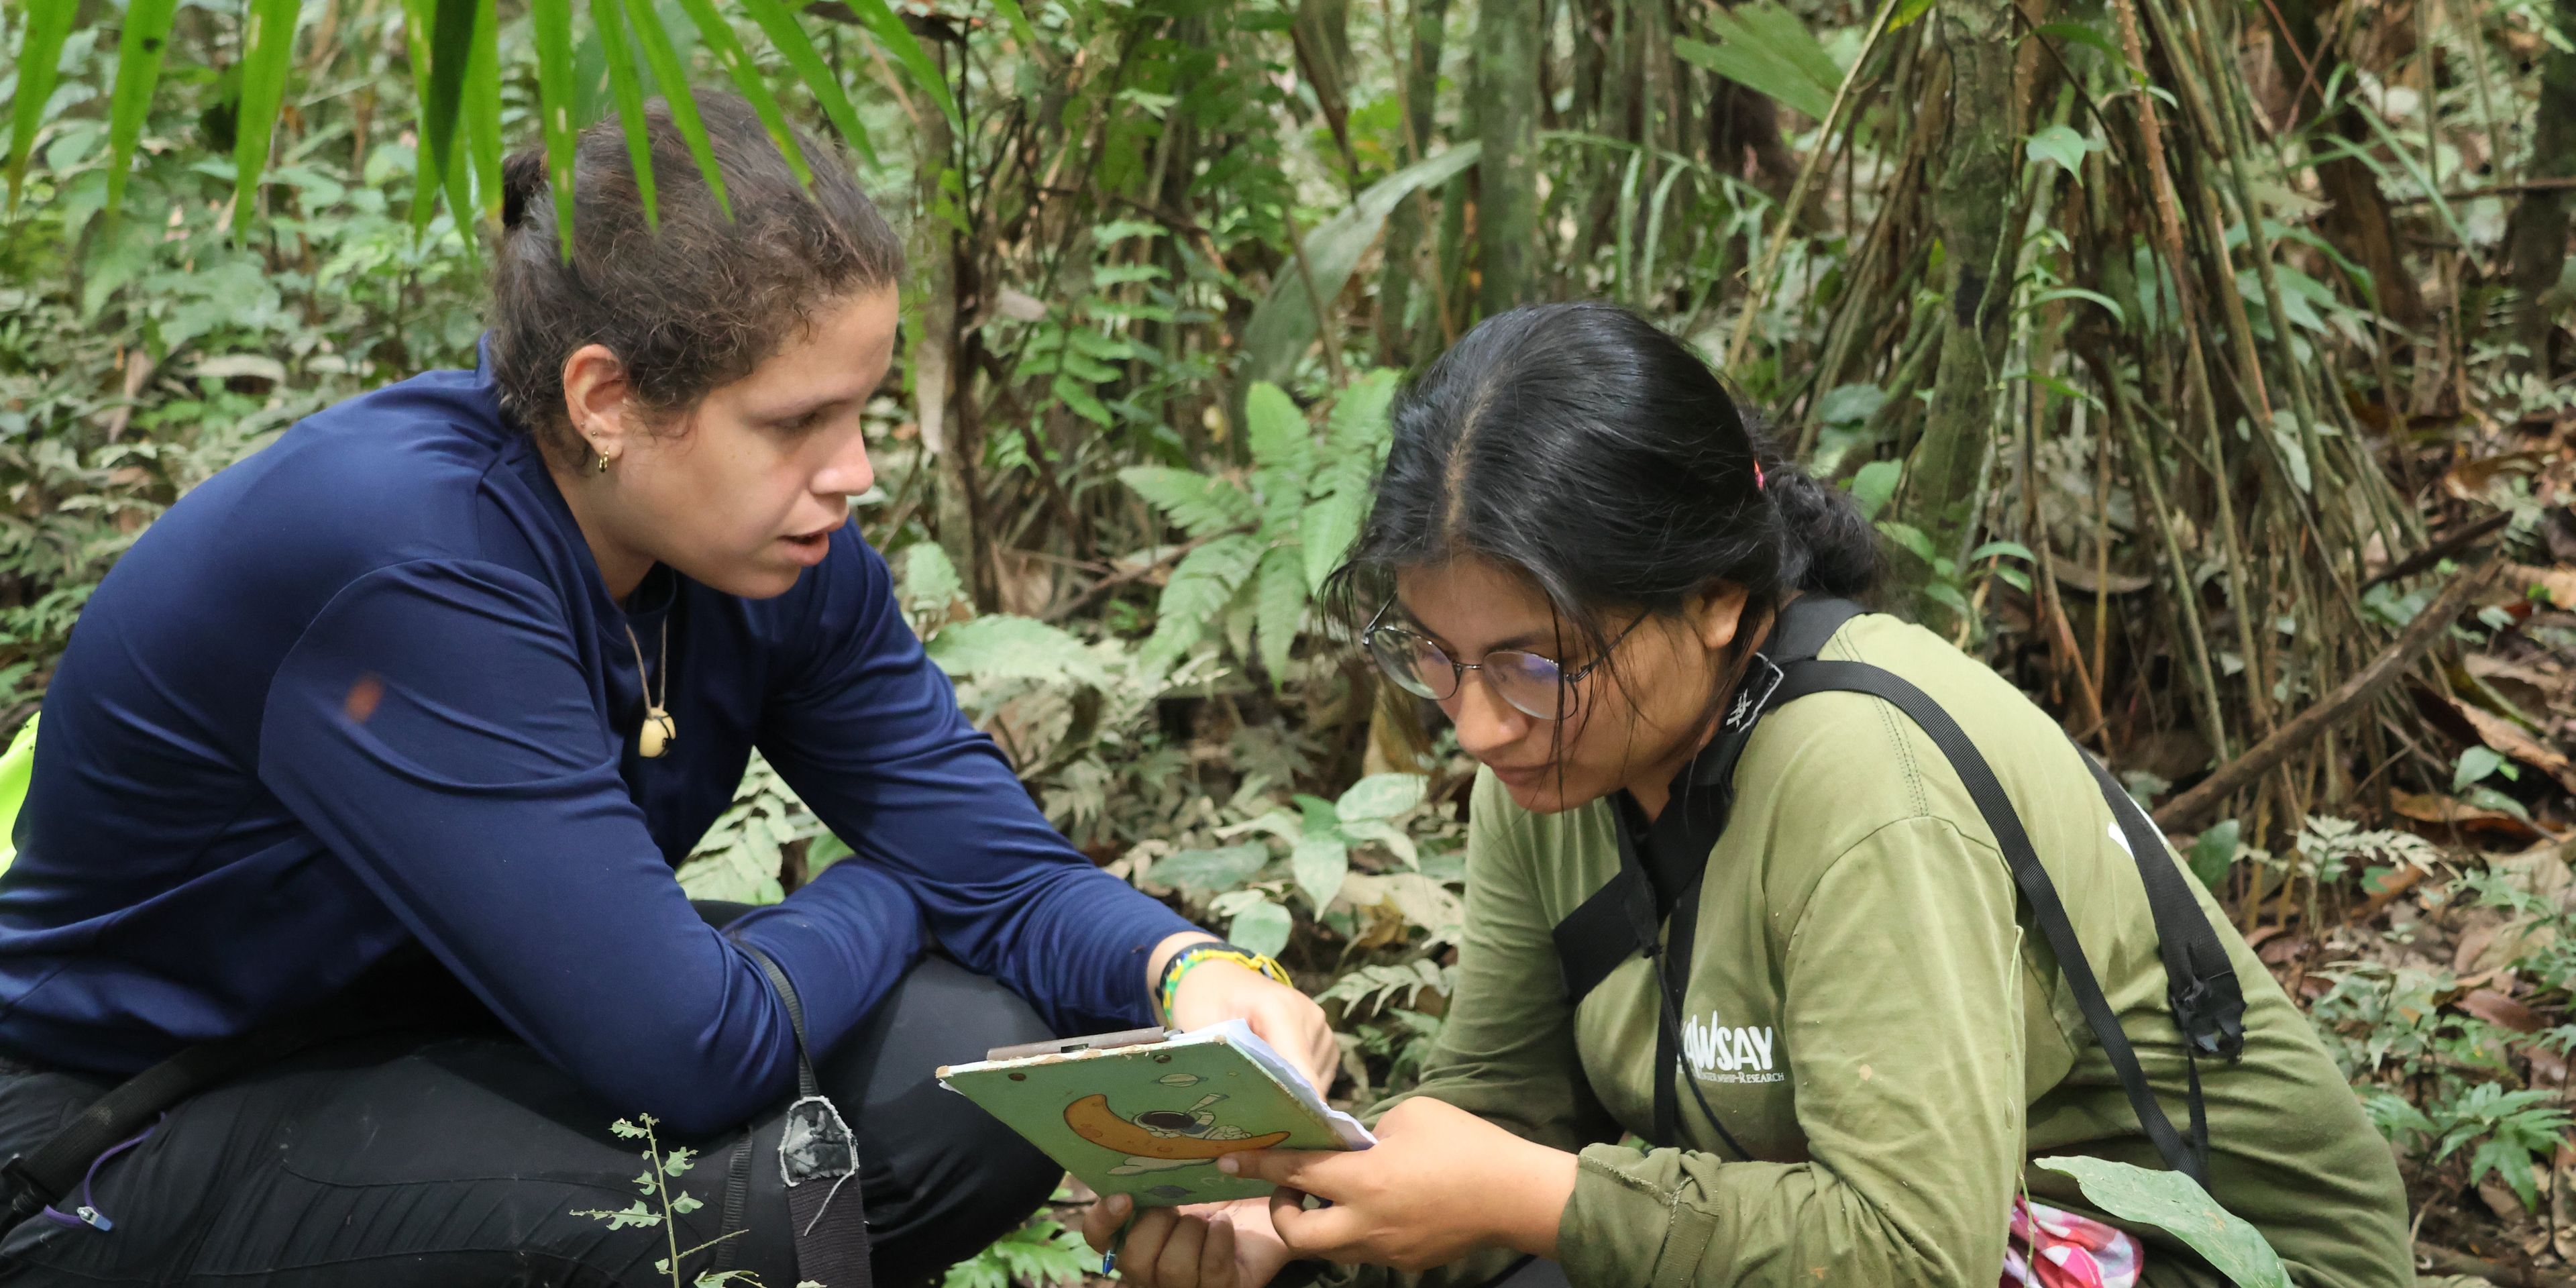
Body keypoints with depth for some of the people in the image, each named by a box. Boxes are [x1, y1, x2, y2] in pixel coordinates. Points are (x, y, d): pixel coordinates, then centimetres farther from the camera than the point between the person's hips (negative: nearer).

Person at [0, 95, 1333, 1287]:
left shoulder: (770, 547, -9)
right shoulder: (409, 560, -33)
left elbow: (998, 866, -5)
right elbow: (690, 1054, -34)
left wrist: (1190, 967, -27)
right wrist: (882, 898, -14)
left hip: (456, 1054, 8)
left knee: (976, 1067, -10)